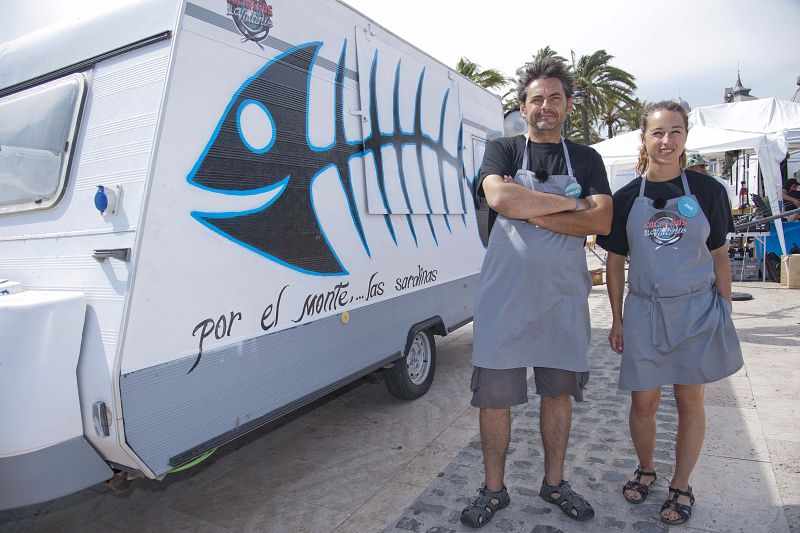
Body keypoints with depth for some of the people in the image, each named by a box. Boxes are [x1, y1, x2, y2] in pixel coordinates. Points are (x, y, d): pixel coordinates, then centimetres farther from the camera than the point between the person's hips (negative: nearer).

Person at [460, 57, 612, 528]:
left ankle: (554, 483, 34)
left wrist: (531, 211, -12)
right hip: (505, 293, -2)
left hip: (565, 294, 3)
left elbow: (602, 221, -5)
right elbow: (501, 199, -18)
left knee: (559, 391, 14)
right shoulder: (503, 151, 4)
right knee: (495, 394, 3)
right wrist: (570, 203, -11)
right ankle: (493, 490, 22)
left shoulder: (586, 159, 11)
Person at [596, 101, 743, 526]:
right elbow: (615, 262, 3)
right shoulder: (627, 198, 0)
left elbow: (719, 255, 6)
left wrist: (725, 310, 2)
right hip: (644, 311, 0)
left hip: (697, 309, 0)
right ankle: (645, 469, 33)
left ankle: (681, 486, 27)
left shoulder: (707, 191, 0)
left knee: (690, 399, 9)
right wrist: (616, 320, 2)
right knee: (643, 402, 6)